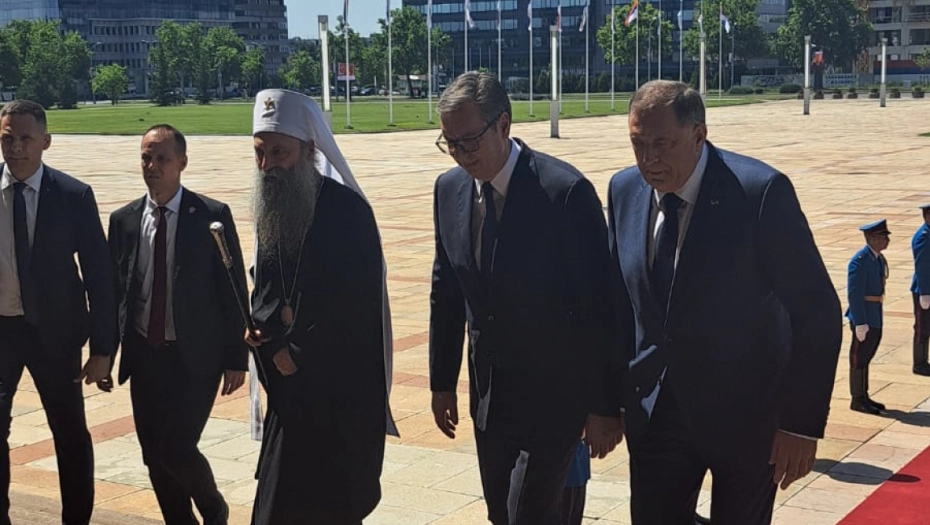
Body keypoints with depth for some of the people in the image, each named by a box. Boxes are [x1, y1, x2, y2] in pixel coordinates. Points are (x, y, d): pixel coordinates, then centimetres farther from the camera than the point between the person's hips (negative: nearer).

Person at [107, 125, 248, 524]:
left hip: (195, 356, -4)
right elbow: (114, 289, 9)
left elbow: (233, 290, -5)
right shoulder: (123, 220, 4)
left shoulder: (212, 216, -7)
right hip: (143, 355, 4)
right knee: (153, 455, 8)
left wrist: (236, 358, -7)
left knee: (176, 448, -10)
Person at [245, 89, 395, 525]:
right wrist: (270, 331, -9)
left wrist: (299, 354, -12)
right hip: (290, 381, 7)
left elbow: (356, 304, -18)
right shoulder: (270, 207, 5)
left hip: (343, 385, -6)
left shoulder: (348, 211, -17)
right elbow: (264, 285, 11)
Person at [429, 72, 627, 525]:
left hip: (554, 390, -6)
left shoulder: (565, 191, -19)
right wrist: (442, 380, 13)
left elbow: (600, 307, -16)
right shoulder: (449, 189, 0)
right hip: (488, 391, 6)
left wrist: (605, 404, -13)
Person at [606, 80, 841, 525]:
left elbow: (817, 312, -16)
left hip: (746, 410, -4)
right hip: (655, 412, 4)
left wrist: (802, 422, -16)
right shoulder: (624, 190, -2)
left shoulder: (761, 191, -19)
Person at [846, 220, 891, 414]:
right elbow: (854, 294, -21)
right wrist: (860, 323, -23)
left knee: (866, 357, 16)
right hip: (863, 319, -9)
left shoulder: (878, 258, 10)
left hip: (875, 317, 9)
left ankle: (864, 396, 25)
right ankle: (857, 400, 9)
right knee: (859, 359, 0)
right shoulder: (860, 261, -19)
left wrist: (875, 317, 18)